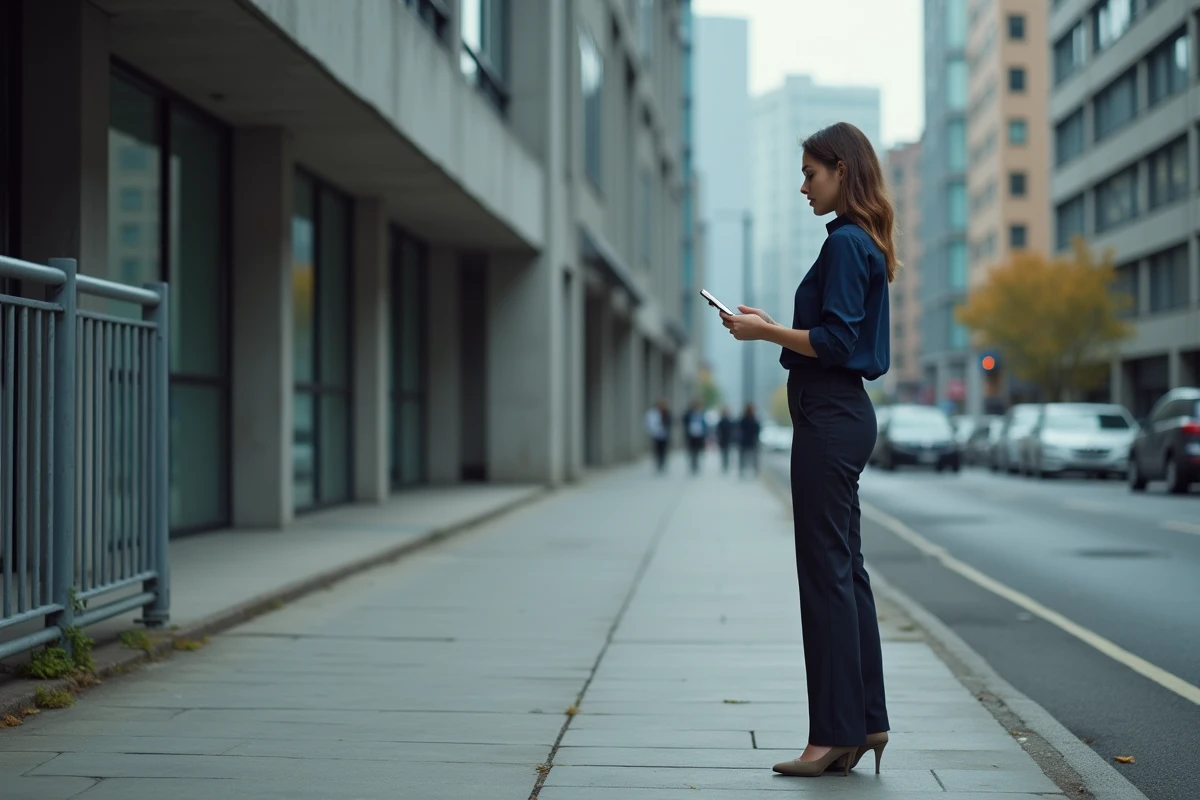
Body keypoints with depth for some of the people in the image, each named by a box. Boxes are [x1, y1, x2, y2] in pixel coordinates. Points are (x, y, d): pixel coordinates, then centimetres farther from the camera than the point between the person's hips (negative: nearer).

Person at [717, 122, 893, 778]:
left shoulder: (846, 243, -13)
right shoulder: (863, 243, 17)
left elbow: (836, 342, -19)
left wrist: (764, 332, -11)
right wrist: (770, 327, 17)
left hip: (829, 420, -10)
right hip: (844, 414, 10)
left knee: (826, 574, -6)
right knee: (845, 570, 12)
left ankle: (836, 732, -1)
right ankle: (865, 721, 17)